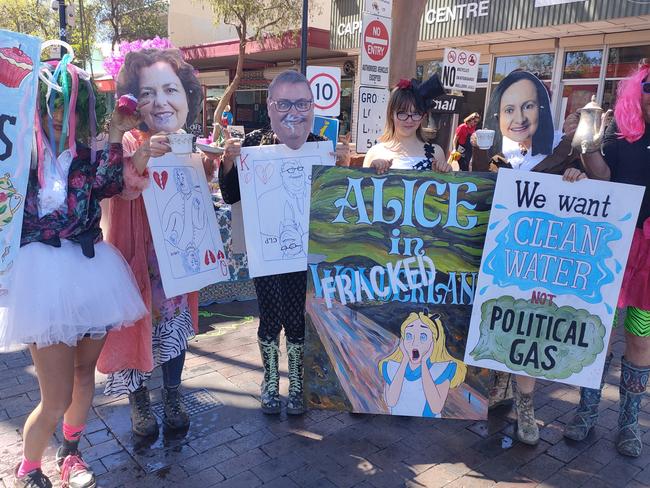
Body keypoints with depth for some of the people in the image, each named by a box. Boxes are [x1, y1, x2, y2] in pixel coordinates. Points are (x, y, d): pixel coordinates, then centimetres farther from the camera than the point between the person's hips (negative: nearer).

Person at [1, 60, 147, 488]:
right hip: (46, 272, -4)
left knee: (85, 373, 17)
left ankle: (70, 453, 43)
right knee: (57, 400, -1)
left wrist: (117, 140, -16)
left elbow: (109, 185, -12)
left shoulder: (89, 155, 8)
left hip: (90, 268, 4)